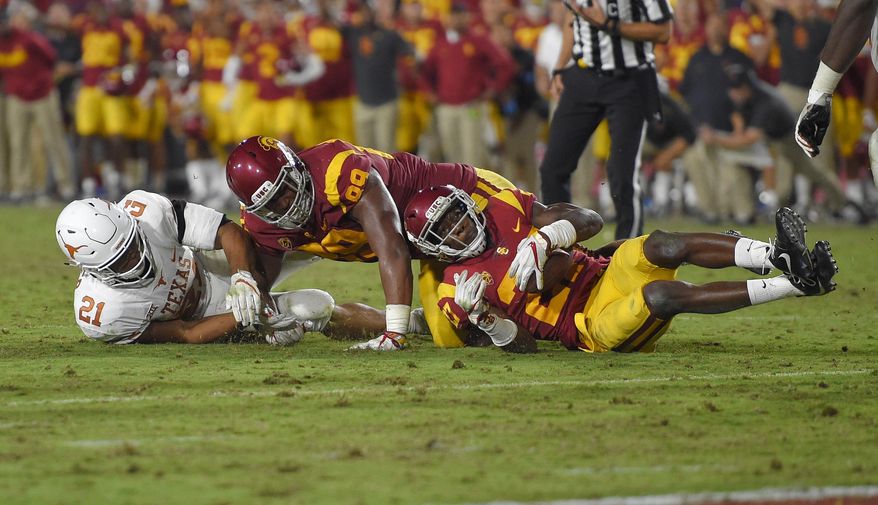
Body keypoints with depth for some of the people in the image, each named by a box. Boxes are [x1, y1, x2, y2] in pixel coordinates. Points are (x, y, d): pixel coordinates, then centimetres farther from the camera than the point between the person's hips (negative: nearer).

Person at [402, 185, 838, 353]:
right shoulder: (457, 290, 3)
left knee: (667, 246, -27)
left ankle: (778, 256, -43)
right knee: (662, 294, -33)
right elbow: (521, 344, -1)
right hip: (591, 328, -4)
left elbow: (590, 221, 6)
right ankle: (793, 284, -39)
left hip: (607, 273, 4)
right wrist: (485, 317, -20)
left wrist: (544, 239, -14)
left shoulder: (503, 210, 12)